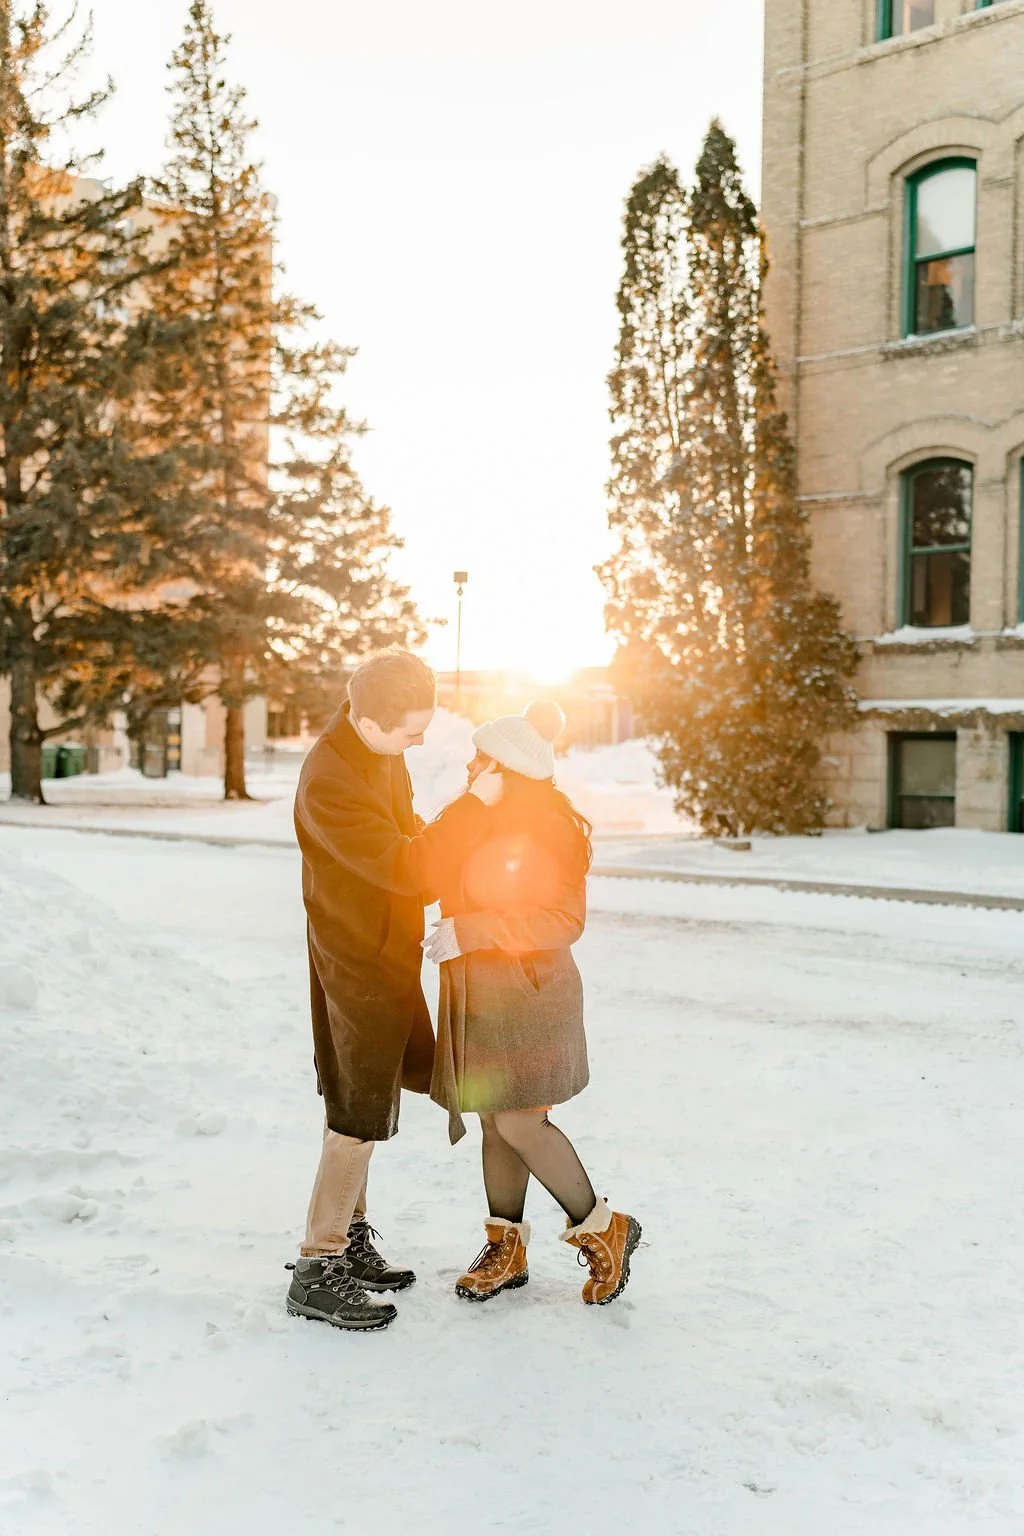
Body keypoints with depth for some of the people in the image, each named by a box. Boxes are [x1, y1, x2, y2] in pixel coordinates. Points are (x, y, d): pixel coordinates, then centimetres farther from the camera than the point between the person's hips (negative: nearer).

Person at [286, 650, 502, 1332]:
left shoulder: (382, 751, 3)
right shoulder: (328, 783, -28)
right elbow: (404, 867, -29)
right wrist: (475, 802, -25)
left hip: (390, 957, 9)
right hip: (359, 963, -9)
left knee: (363, 1105, 17)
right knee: (359, 1115, -3)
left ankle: (352, 1241, 30)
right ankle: (317, 1270, 9)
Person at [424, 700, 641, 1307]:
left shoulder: (551, 830, -16)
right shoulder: (473, 819, 9)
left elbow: (564, 921, -21)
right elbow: (441, 877, 26)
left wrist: (469, 932, -24)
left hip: (529, 991, -7)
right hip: (476, 993, 8)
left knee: (520, 1124, -7)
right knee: (495, 1122, 12)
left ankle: (602, 1228, 13)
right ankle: (507, 1246, 26)